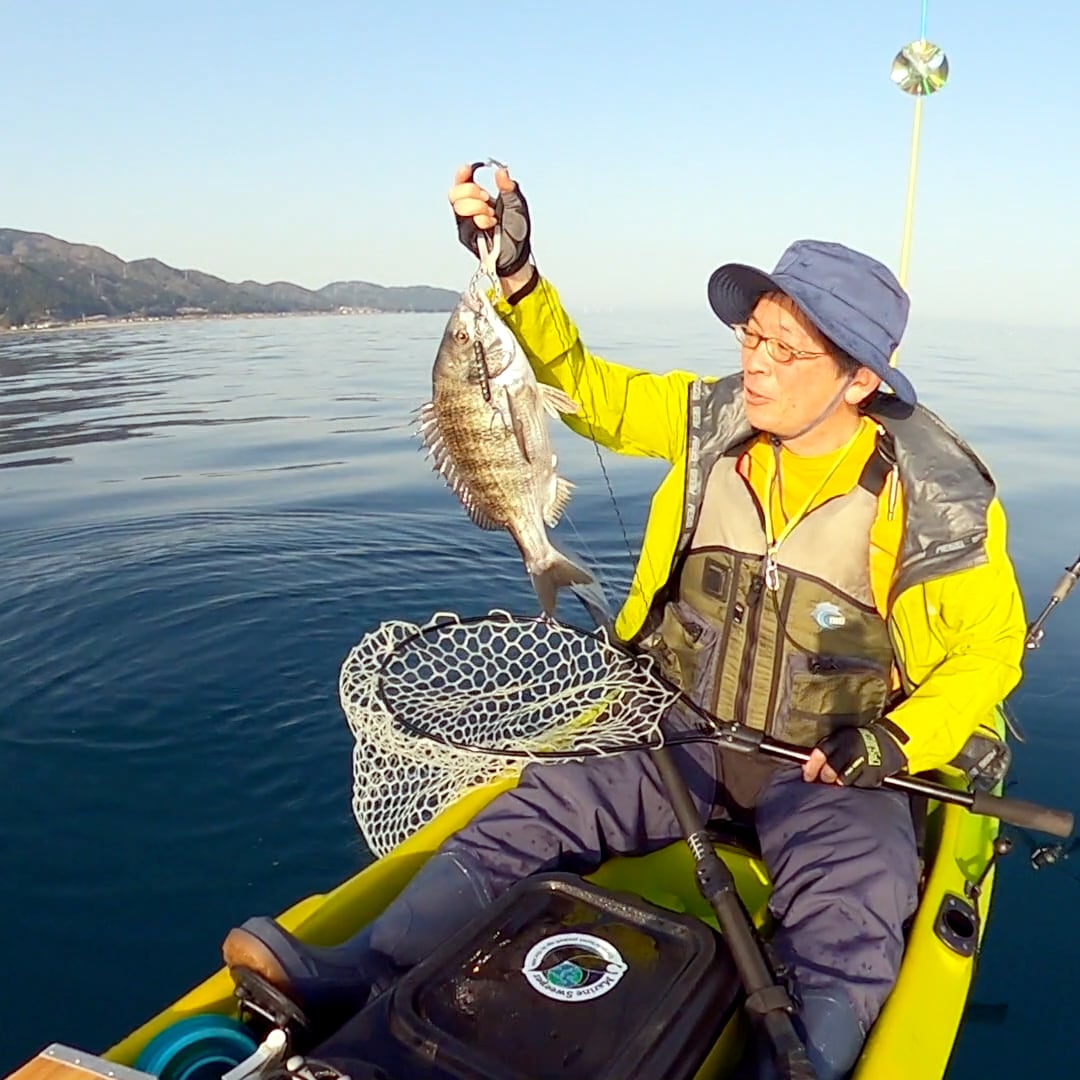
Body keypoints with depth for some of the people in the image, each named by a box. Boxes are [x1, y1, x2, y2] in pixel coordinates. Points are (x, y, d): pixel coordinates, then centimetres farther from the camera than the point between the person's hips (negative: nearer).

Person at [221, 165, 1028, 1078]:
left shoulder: (934, 493, -11)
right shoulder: (713, 420, -2)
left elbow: (990, 649, -1)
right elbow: (583, 387, 4)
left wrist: (895, 743, -17)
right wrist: (516, 270, -9)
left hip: (831, 766, -1)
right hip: (686, 731, 2)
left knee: (853, 922, -31)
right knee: (533, 813, -16)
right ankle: (357, 977, -22)